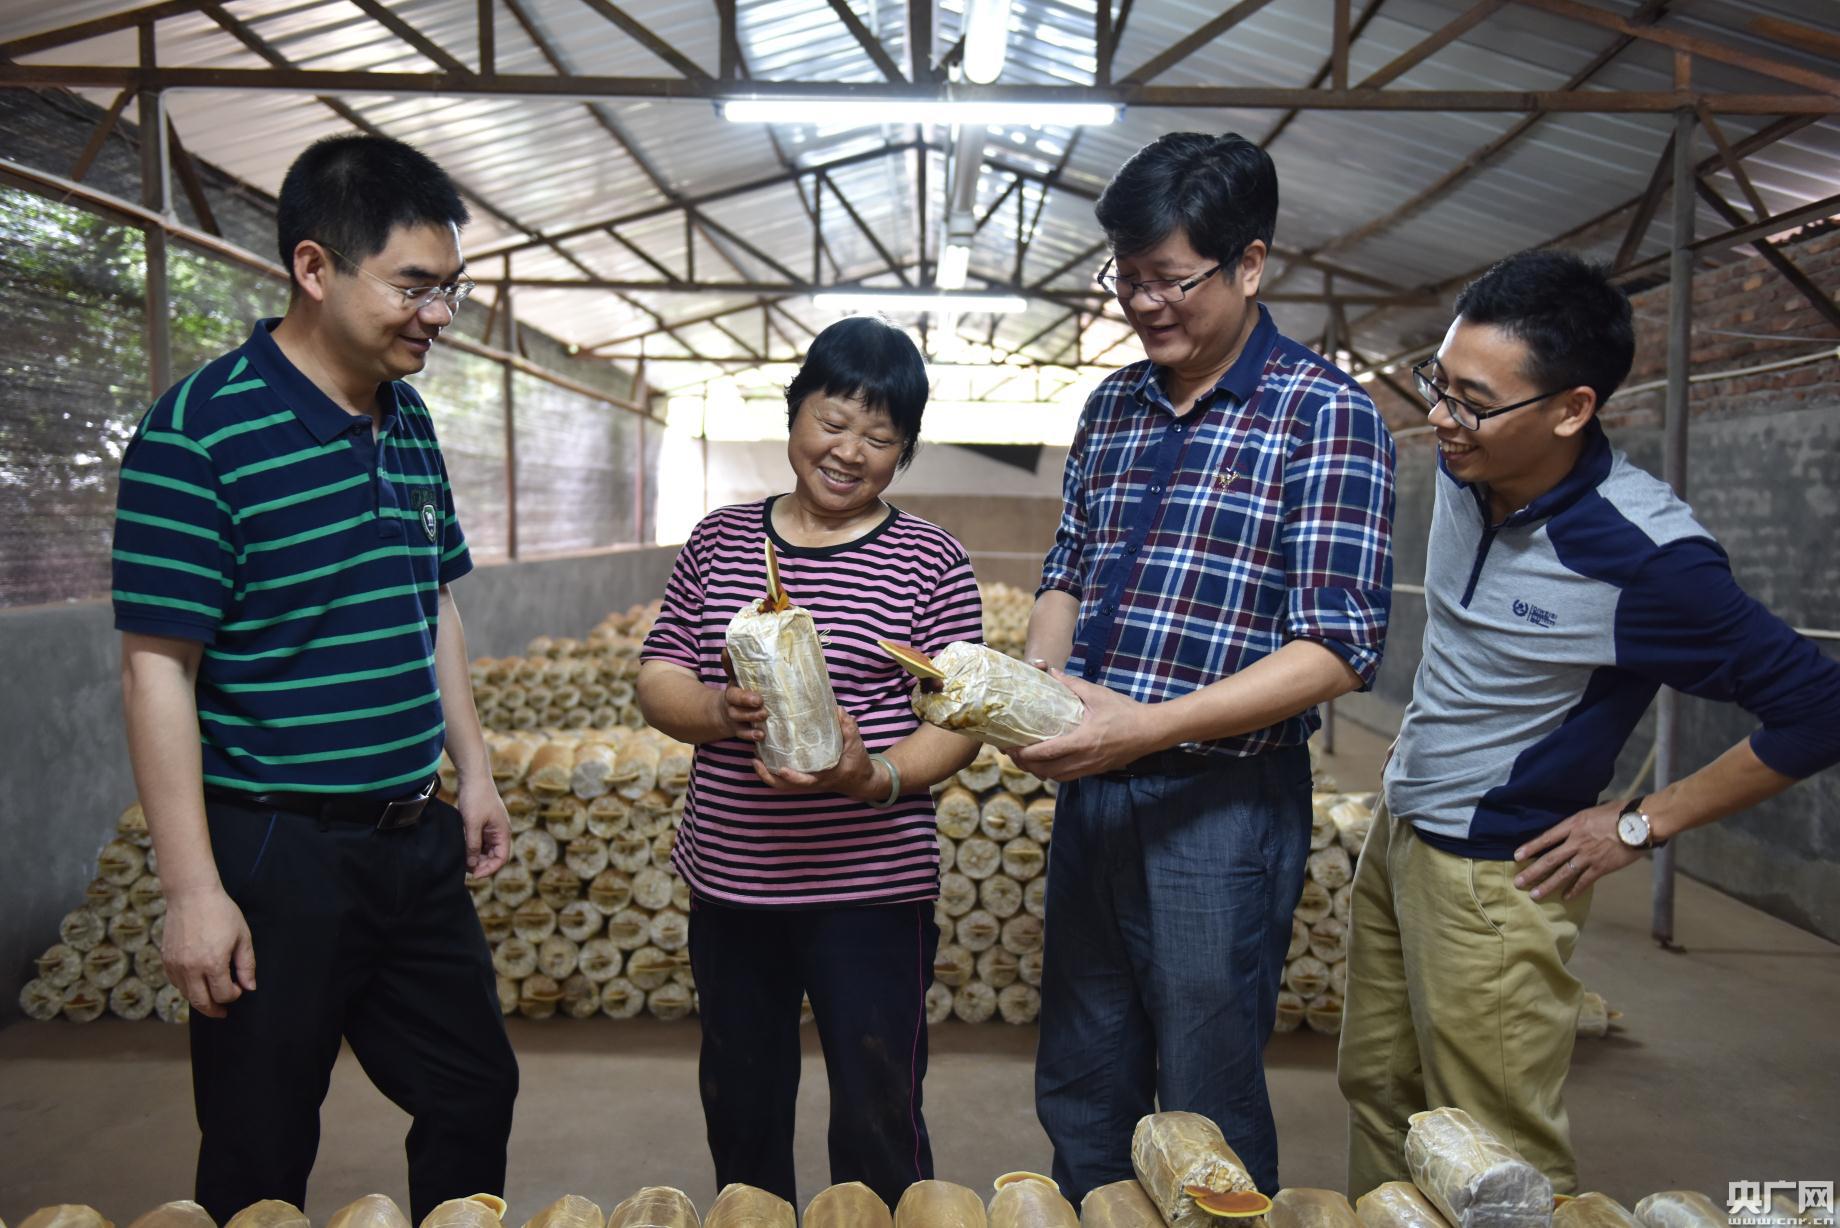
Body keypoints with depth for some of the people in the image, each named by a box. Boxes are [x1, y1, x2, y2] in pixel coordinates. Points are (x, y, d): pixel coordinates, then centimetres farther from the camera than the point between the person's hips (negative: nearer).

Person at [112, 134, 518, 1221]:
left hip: (415, 838, 7)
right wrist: (194, 892, -16)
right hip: (276, 855, -7)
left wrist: (472, 771, 13)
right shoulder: (199, 434, -16)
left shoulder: (409, 421, 6)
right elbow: (158, 670, -16)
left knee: (475, 1095, 19)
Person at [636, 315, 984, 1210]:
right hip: (729, 881, 4)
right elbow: (657, 678, 4)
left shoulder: (928, 562, -5)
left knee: (878, 1127, 7)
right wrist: (717, 711, -17)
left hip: (871, 889, -3)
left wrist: (876, 777, -25)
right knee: (740, 1114, 22)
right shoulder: (720, 540, 5)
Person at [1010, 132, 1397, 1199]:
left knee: (1209, 1122, 12)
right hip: (1092, 789, 6)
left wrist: (1147, 725, -24)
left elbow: (1338, 648, -17)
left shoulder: (1323, 414, -11)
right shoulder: (1113, 405, 9)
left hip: (1224, 804, -6)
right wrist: (1036, 680, -3)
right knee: (1078, 1098, 21)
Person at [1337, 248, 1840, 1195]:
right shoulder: (1463, 467, -4)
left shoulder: (1644, 555, -25)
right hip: (1396, 830, 7)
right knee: (1376, 1092, 20)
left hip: (1494, 876, -7)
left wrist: (1643, 825, -14)